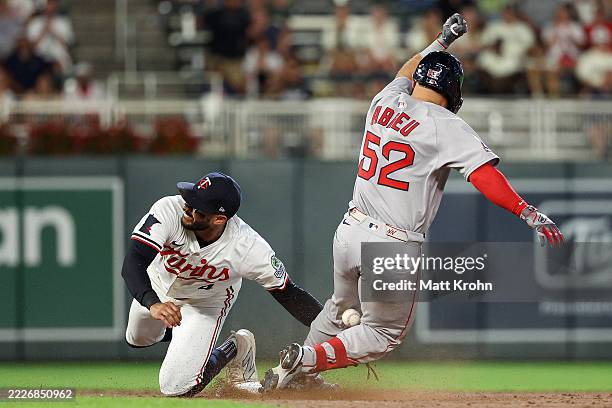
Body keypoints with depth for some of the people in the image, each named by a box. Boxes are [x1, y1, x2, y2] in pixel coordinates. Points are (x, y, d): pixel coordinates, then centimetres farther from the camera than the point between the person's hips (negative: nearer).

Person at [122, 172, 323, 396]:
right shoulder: (169, 210, -39)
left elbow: (288, 293, -25)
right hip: (154, 291, 3)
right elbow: (133, 264, -46)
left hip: (206, 305, -3)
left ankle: (235, 349, 14)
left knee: (176, 386, -12)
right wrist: (153, 304, -64)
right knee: (138, 338, 29)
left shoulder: (249, 247, -38)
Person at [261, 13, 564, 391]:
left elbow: (406, 73, 30)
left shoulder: (384, 103, 7)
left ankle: (298, 375, 36)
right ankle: (307, 359, -7)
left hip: (351, 230, 6)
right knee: (384, 335, 10)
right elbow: (482, 174, -24)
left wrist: (442, 41, 40)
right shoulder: (445, 125, -11)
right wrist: (527, 212, -30)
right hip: (394, 246, -6)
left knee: (340, 311, 30)